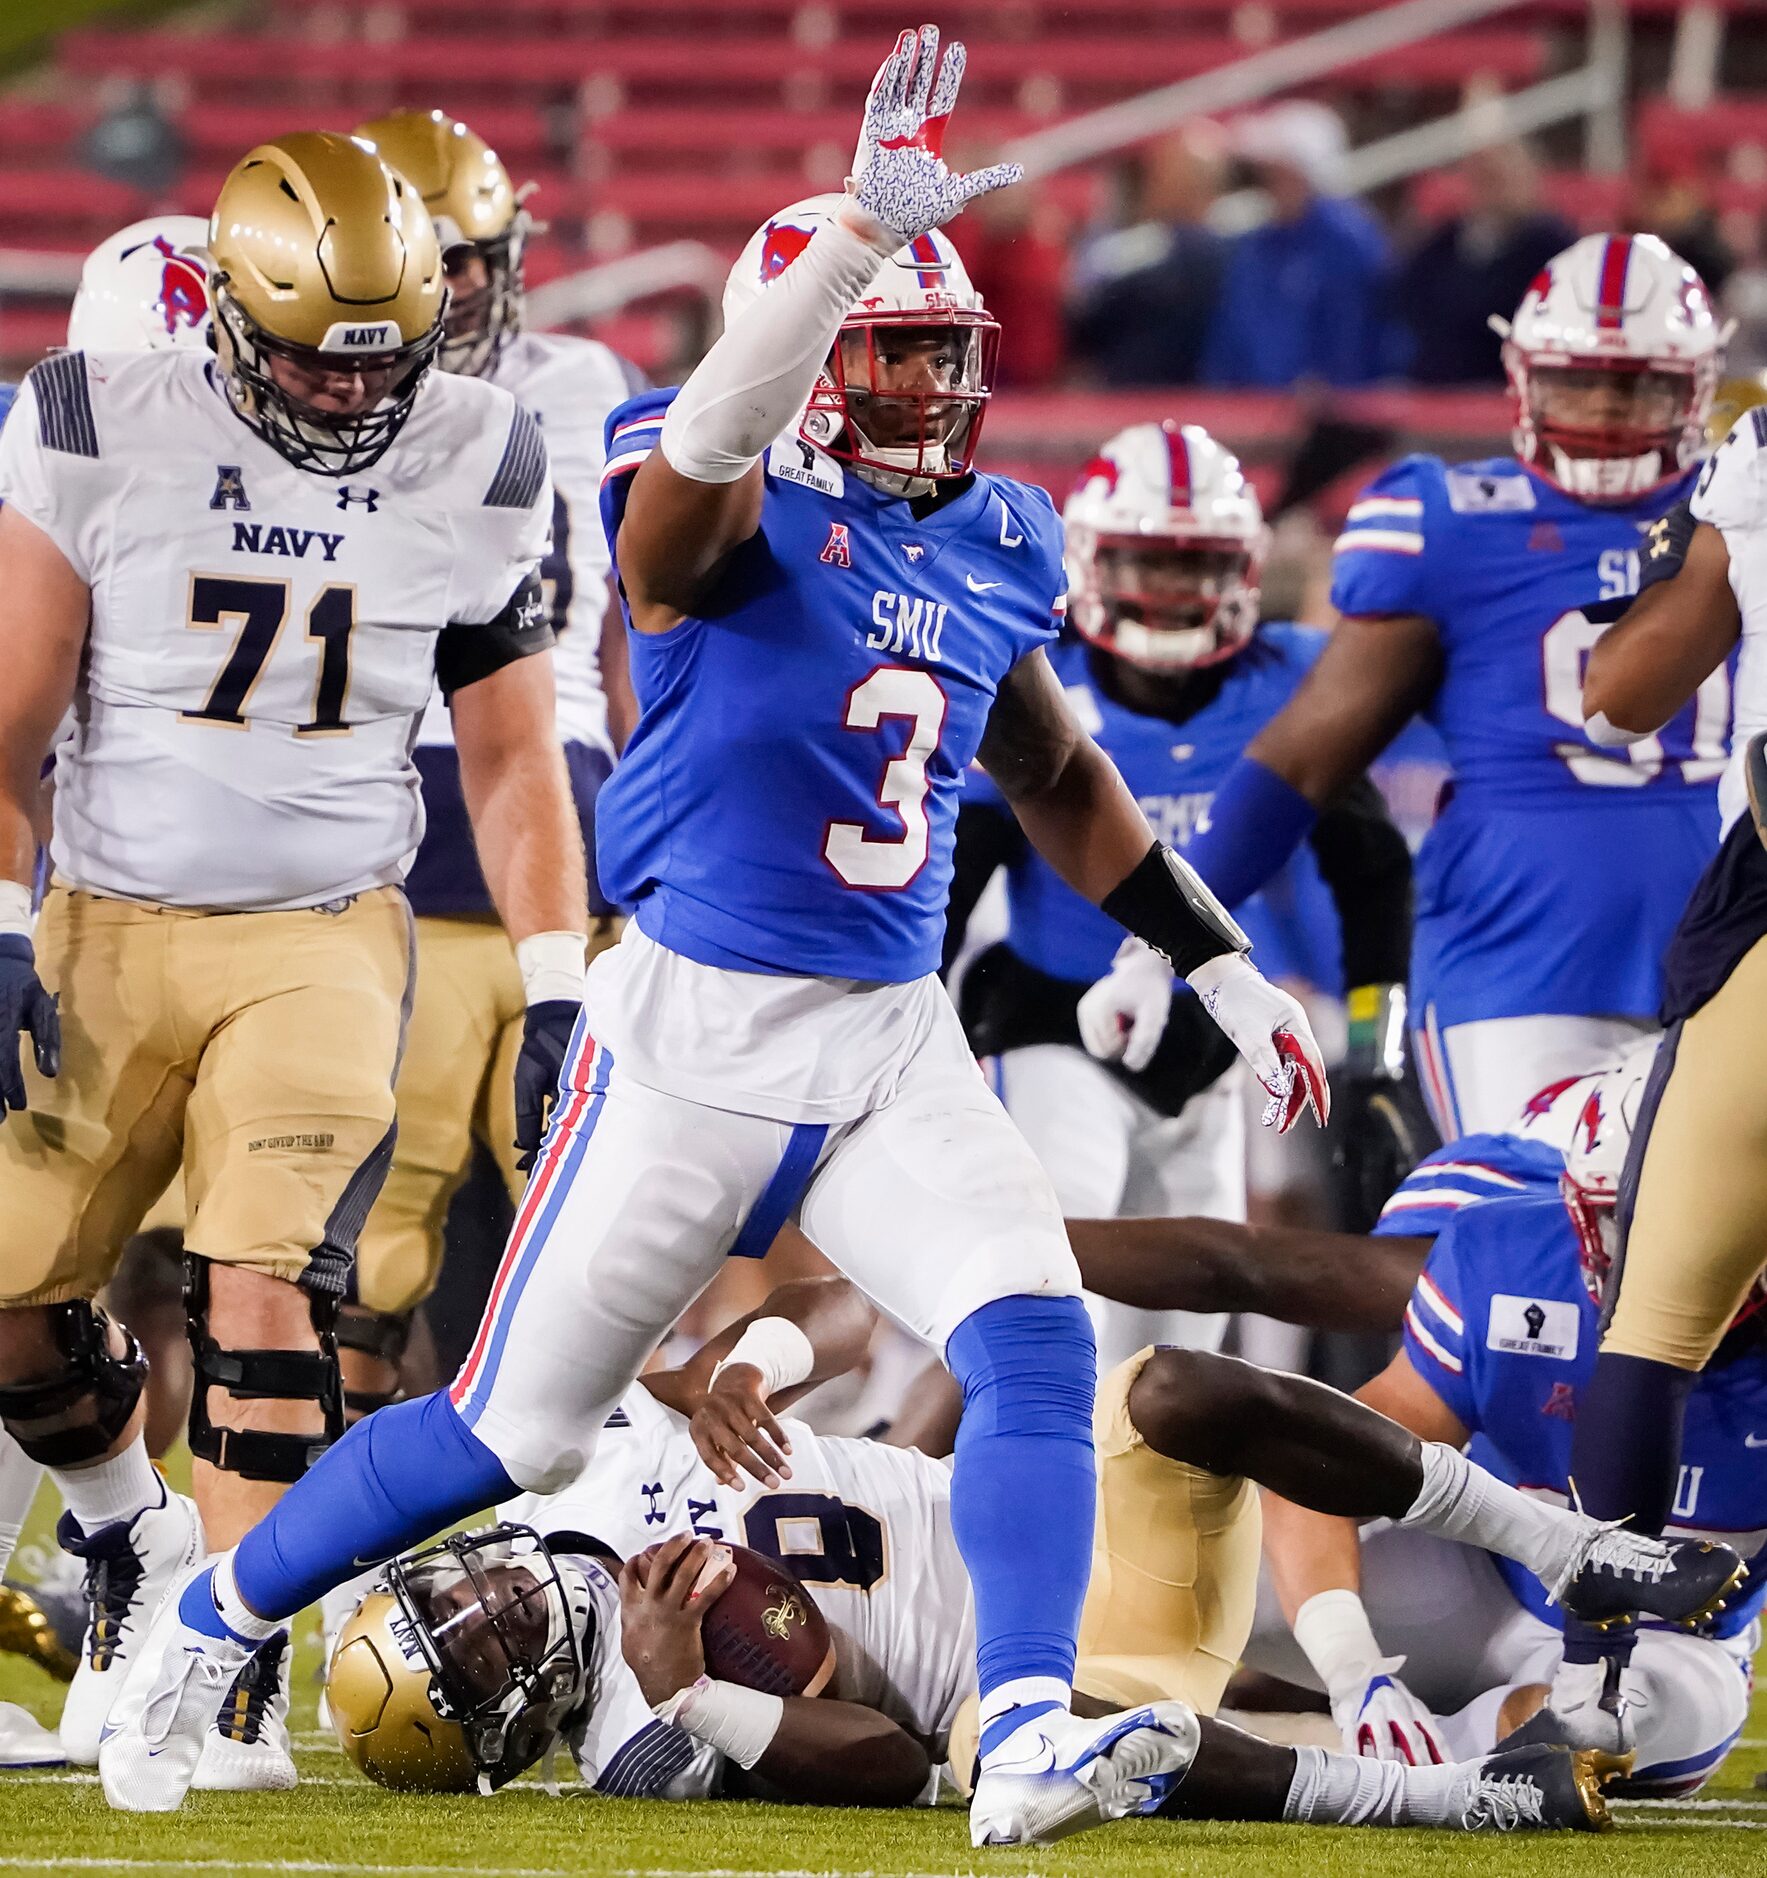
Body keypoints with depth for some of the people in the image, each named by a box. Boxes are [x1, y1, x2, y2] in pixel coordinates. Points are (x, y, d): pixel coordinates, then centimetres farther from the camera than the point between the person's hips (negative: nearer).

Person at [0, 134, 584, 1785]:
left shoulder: (472, 463, -1)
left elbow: (514, 760, 7)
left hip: (322, 947, -1)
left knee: (266, 1292, -17)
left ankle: (235, 1671, -11)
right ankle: (138, 1544, 33)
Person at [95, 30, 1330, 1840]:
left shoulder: (996, 547, 9)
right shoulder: (726, 515, -11)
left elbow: (1058, 780, 25)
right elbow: (705, 443, -37)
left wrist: (1229, 973, 24)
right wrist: (864, 226, -48)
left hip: (896, 1044, 5)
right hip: (698, 1028, -5)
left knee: (1037, 1345, -17)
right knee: (512, 1431, 4)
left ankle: (1029, 1736, -19)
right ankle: (211, 1626, 24)